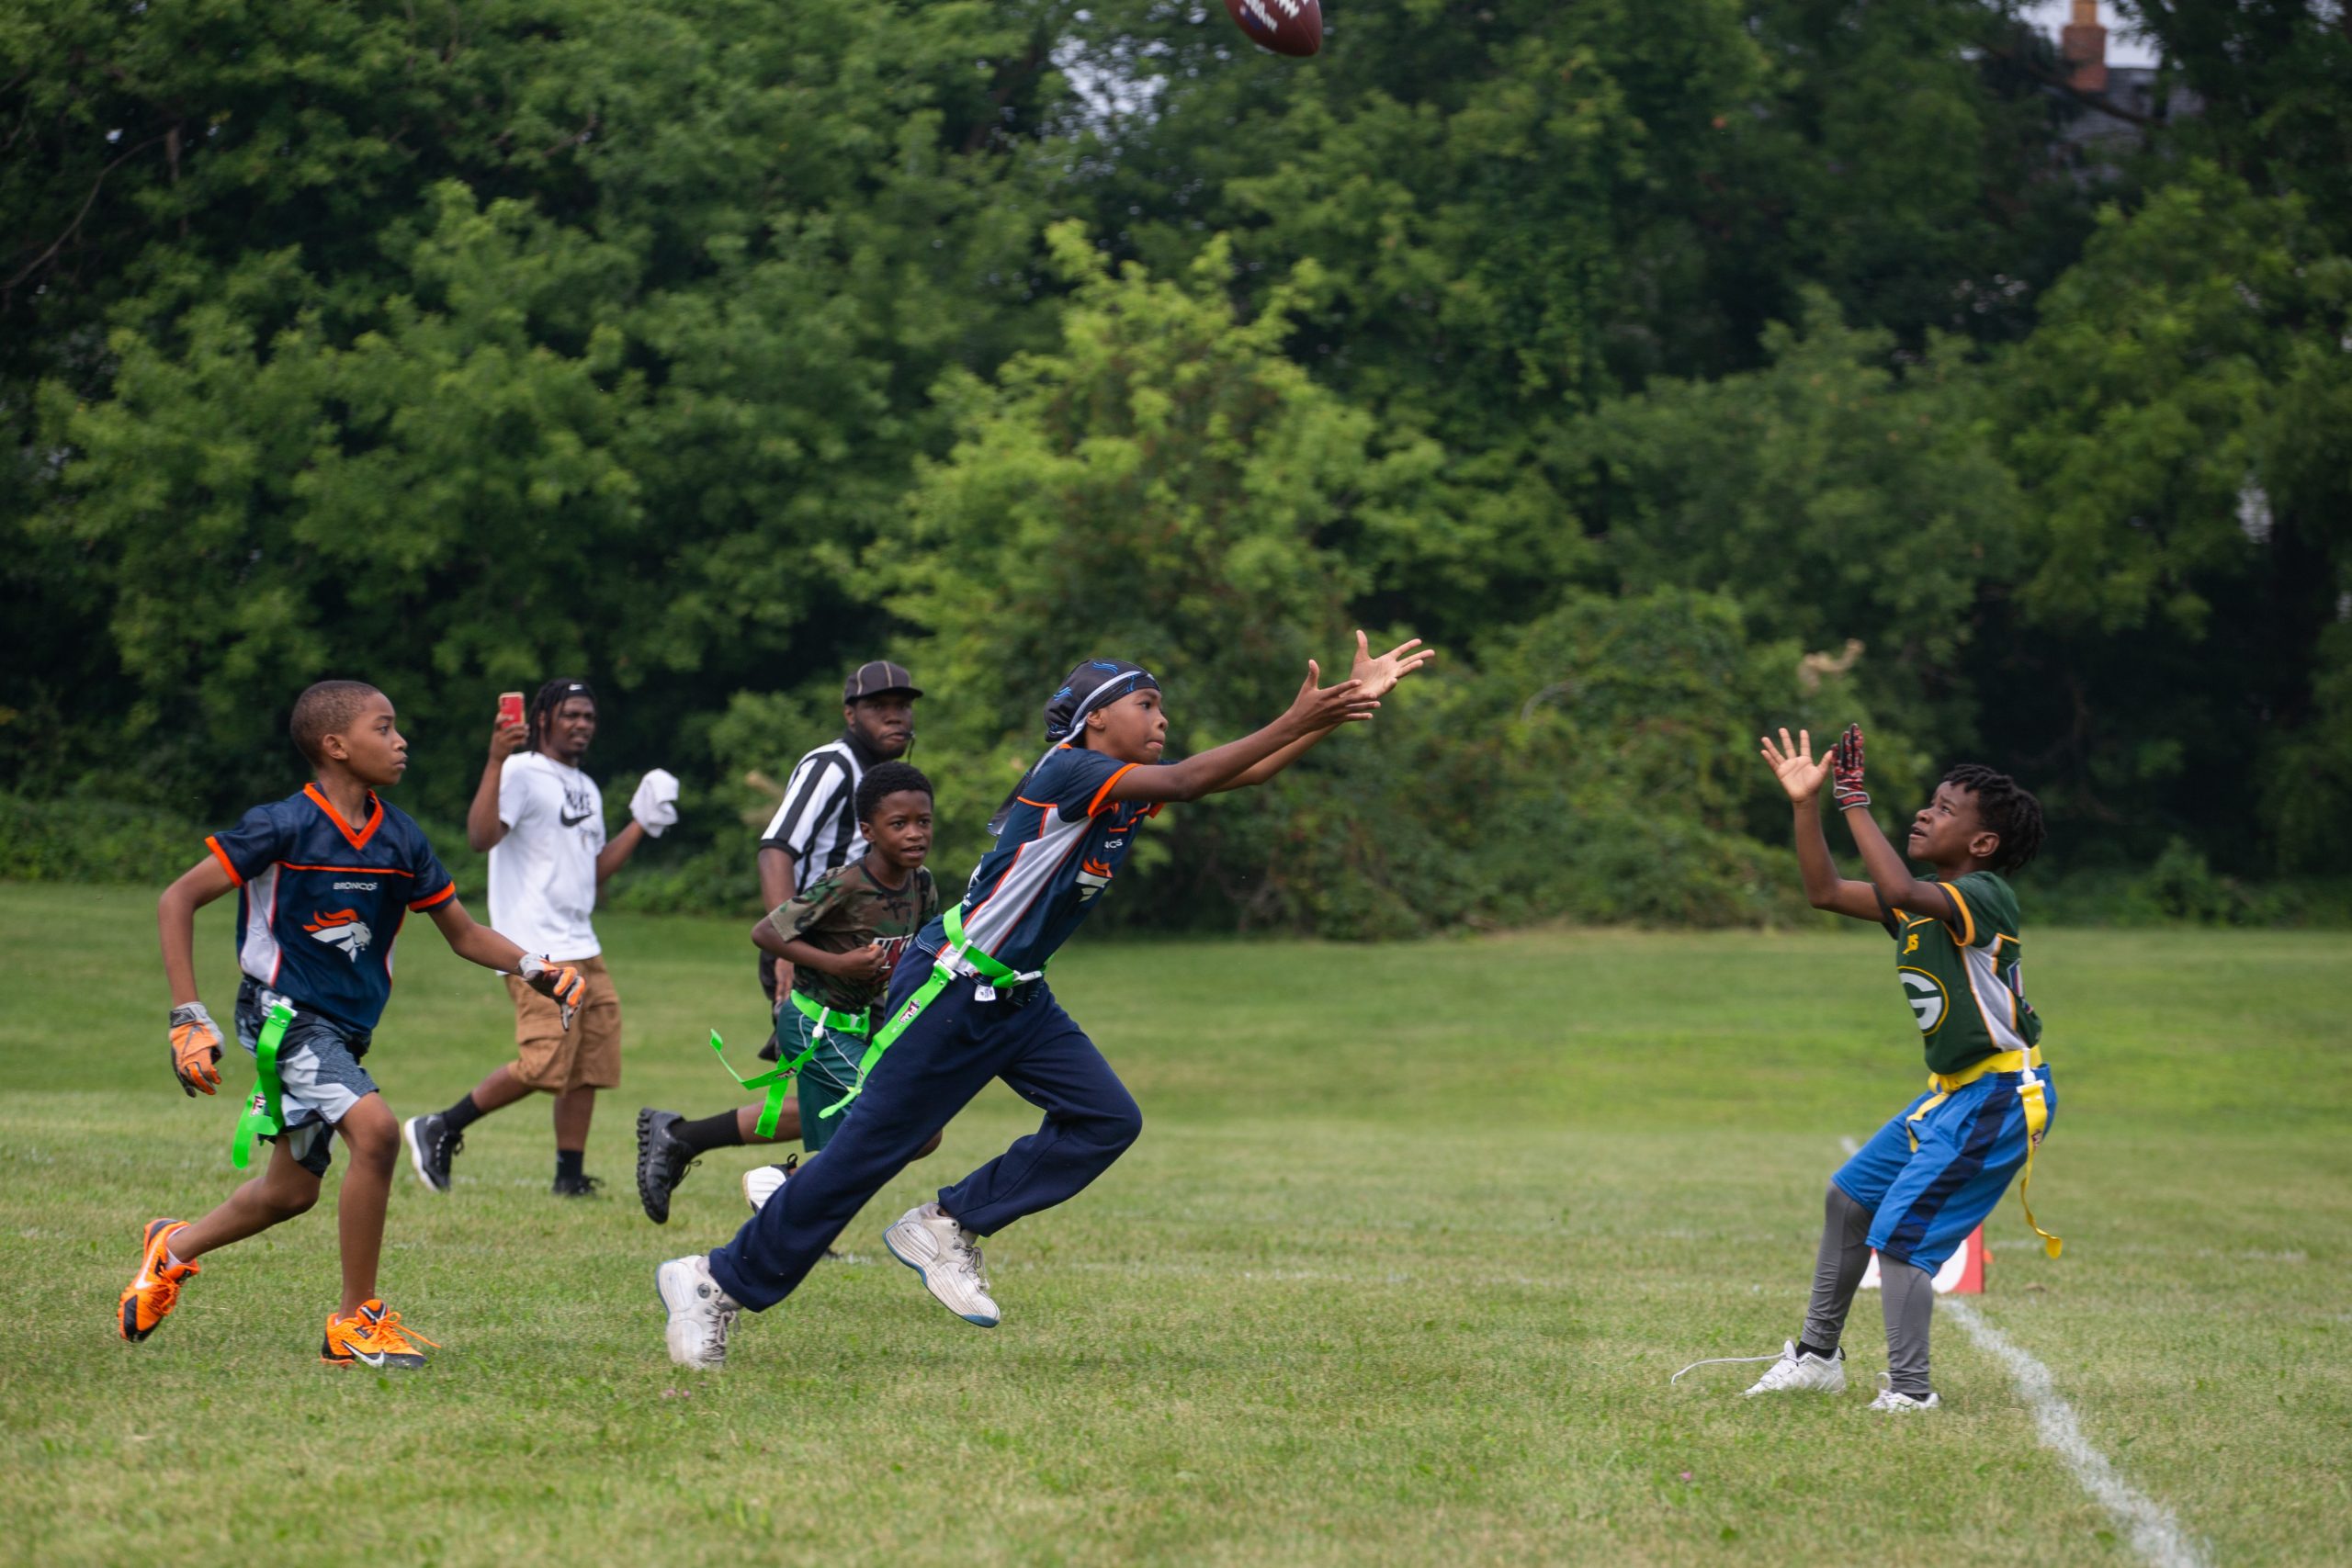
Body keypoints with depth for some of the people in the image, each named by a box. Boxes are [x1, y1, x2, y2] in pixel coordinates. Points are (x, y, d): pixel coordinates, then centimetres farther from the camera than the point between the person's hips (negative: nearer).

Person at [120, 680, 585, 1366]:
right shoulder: (284, 827, -15)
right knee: (375, 1130, -26)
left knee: (292, 1191, 14)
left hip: (345, 1029, 7)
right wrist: (189, 1019, -18)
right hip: (283, 1014, -7)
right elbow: (177, 900, -12)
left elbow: (463, 934, 13)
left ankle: (174, 1249, 43)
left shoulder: (400, 839, 3)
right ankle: (355, 1322, -15)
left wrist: (533, 968, -6)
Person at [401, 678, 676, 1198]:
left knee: (588, 1069, 4)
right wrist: (496, 761, -28)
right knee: (543, 1065, -16)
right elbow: (481, 836, -23)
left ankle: (571, 1175, 9)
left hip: (583, 949, 9)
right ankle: (439, 1130, -4)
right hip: (536, 951, -9)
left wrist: (642, 823, 22)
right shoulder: (521, 774, -7)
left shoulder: (588, 791, 21)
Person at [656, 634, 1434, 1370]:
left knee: (1107, 1120, -3)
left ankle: (948, 1227, 5)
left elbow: (1245, 772, 7)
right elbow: (1183, 782, -29)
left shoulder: (1130, 787, 8)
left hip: (1016, 998, 9)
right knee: (869, 1147, -7)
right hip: (949, 990, -9)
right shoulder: (1066, 770, -17)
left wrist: (1349, 702, -2)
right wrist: (1294, 723, -31)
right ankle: (719, 1282, 4)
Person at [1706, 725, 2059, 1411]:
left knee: (1898, 1233, -13)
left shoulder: (1986, 897, -20)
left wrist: (1855, 802, -34)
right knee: (1849, 1196, 18)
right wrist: (1807, 804, 4)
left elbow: (1900, 890, -38)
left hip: (2001, 1096, -10)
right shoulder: (1923, 898, 8)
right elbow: (1826, 890, 14)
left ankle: (1909, 1393, -7)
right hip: (1951, 1094, 10)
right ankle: (1818, 1356, 30)